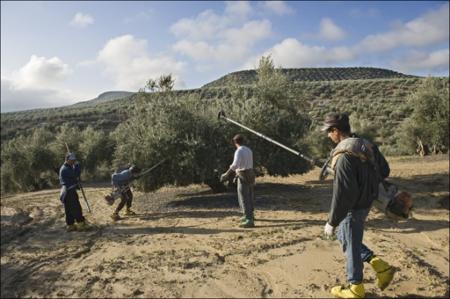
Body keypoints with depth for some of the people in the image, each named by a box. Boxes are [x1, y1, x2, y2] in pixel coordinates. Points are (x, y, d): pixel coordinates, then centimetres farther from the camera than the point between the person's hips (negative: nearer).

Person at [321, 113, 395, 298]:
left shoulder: (345, 154, -27)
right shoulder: (367, 145, 1)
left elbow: (342, 194, -28)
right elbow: (384, 171, 13)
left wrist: (332, 222, -19)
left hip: (352, 208, -9)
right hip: (365, 203, 9)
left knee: (351, 246, 9)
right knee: (344, 237, 25)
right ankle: (380, 266, 22)